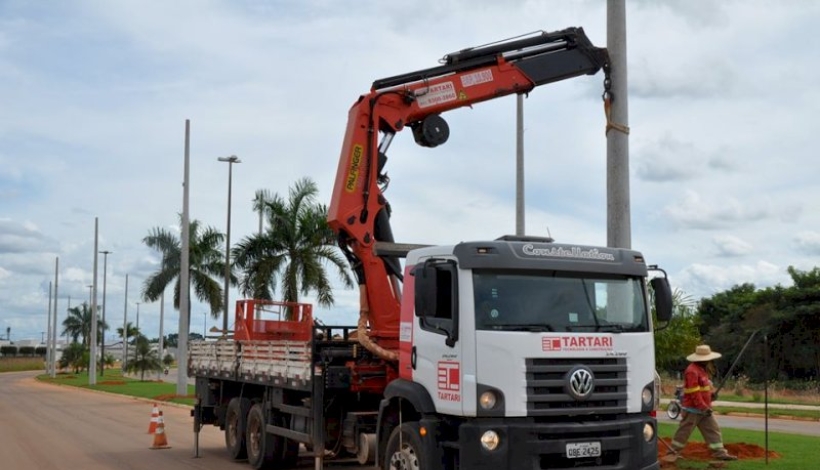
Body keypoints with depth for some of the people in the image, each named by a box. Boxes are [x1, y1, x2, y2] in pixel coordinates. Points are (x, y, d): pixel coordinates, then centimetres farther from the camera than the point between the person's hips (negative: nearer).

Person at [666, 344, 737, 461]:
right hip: (692, 409, -9)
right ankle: (673, 451, 11)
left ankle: (720, 452, 7)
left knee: (713, 429, 5)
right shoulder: (692, 371, -21)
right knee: (684, 431, 0)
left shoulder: (703, 369, 13)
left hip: (704, 409, 9)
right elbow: (694, 393, -24)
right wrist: (703, 407, -23)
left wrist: (711, 393, 4)